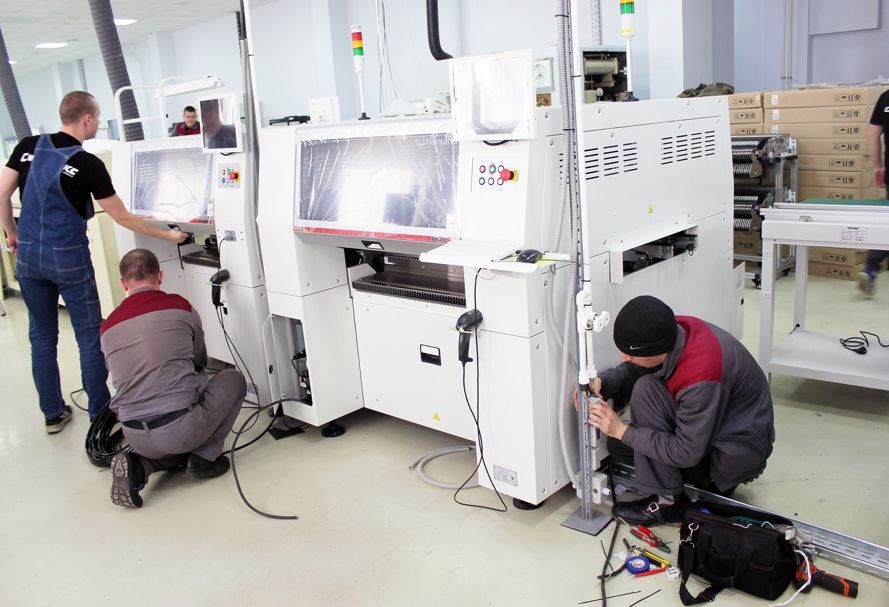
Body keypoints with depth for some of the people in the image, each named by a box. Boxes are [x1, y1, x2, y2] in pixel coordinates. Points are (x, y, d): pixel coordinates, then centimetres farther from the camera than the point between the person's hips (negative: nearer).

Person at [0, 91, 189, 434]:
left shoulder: (28, 146, 0)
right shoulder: (88, 164, -13)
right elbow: (122, 218, -8)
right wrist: (168, 235, 2)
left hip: (28, 256, 5)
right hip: (69, 259, -5)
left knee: (41, 336, 14)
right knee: (90, 337, 7)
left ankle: (52, 414, 23)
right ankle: (99, 413, 15)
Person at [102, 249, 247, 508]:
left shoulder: (108, 327, 9)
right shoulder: (180, 307, 1)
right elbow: (201, 360, 18)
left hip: (136, 437, 5)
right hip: (182, 428, -4)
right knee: (233, 379, 21)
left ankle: (139, 464, 6)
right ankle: (204, 458, 10)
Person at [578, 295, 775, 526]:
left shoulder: (701, 377, -36)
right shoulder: (672, 330, -15)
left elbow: (687, 453, -27)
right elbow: (631, 371, 1)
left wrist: (623, 431, -26)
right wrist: (600, 383, -20)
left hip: (740, 453, -8)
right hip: (702, 429, 8)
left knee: (646, 390, -24)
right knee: (619, 445, -2)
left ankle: (670, 501, -14)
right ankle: (712, 480, 10)